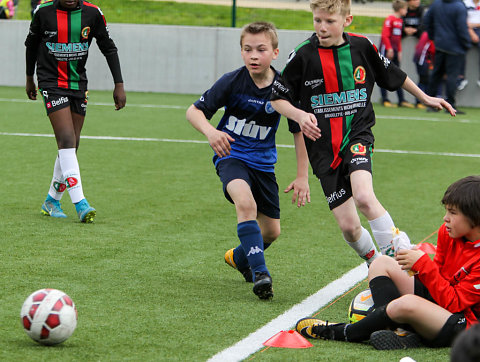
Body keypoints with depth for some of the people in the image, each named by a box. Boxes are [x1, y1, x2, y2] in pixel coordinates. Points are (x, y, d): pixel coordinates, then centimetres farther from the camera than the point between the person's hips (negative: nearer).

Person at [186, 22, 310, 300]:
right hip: (231, 155, -3)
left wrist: (303, 177, -3)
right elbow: (194, 111, -7)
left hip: (263, 162, 3)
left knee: (272, 231, 10)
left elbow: (300, 131, -1)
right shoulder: (232, 82, -14)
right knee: (246, 202, -33)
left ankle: (239, 257, 42)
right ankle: (260, 273, -31)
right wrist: (210, 131, -29)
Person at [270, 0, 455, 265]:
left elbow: (392, 75, 18)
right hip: (324, 148, 1)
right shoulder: (303, 55, -6)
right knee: (348, 226, -1)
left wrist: (425, 98, 26)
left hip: (357, 136, -1)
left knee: (363, 196, -31)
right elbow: (277, 99, 1)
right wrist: (299, 115, -19)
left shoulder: (361, 47, 0)